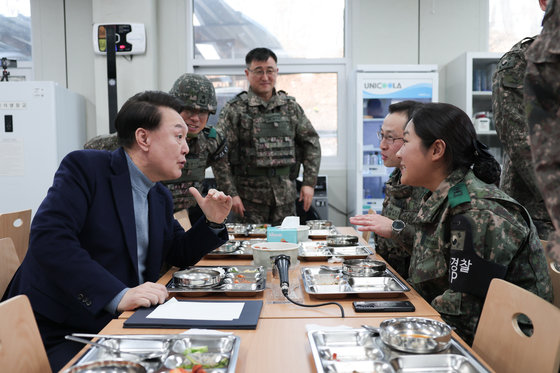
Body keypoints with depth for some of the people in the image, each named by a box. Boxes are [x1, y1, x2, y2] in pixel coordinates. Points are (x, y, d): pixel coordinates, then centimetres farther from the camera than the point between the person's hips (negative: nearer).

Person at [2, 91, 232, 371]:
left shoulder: (161, 197, 11)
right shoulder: (84, 167, -12)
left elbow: (179, 255, 19)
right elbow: (48, 239, -25)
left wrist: (212, 223, 0)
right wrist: (117, 295, -32)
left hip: (116, 327, 7)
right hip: (57, 334, -7)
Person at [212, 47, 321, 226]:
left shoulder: (290, 106, 9)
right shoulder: (234, 109, -3)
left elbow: (311, 142, 12)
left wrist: (309, 182, 4)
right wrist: (231, 193, -12)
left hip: (285, 196, 3)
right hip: (249, 197, -3)